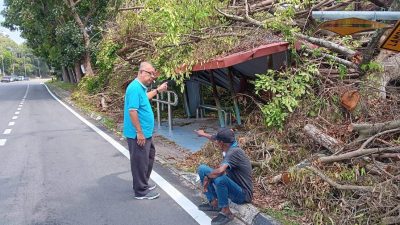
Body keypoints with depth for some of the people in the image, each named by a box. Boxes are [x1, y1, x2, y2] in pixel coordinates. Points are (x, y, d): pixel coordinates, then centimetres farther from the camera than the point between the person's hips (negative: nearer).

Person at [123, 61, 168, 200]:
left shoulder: (141, 87, 10)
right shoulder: (135, 88, -21)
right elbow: (132, 111, -26)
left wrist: (158, 90, 30)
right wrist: (139, 132, -24)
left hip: (145, 133, 10)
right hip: (138, 134, -10)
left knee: (149, 157, 22)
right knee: (140, 161, 2)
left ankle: (143, 184, 37)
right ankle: (141, 191, 15)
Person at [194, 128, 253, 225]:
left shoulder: (234, 152, -27)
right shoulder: (230, 147, -2)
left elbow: (220, 171, -41)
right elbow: (216, 139, 20)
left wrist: (207, 177, -22)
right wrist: (204, 134, 36)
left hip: (242, 195, -9)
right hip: (232, 186, 9)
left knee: (219, 179, -40)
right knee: (202, 169, 4)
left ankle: (226, 213, -17)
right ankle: (213, 203, 10)